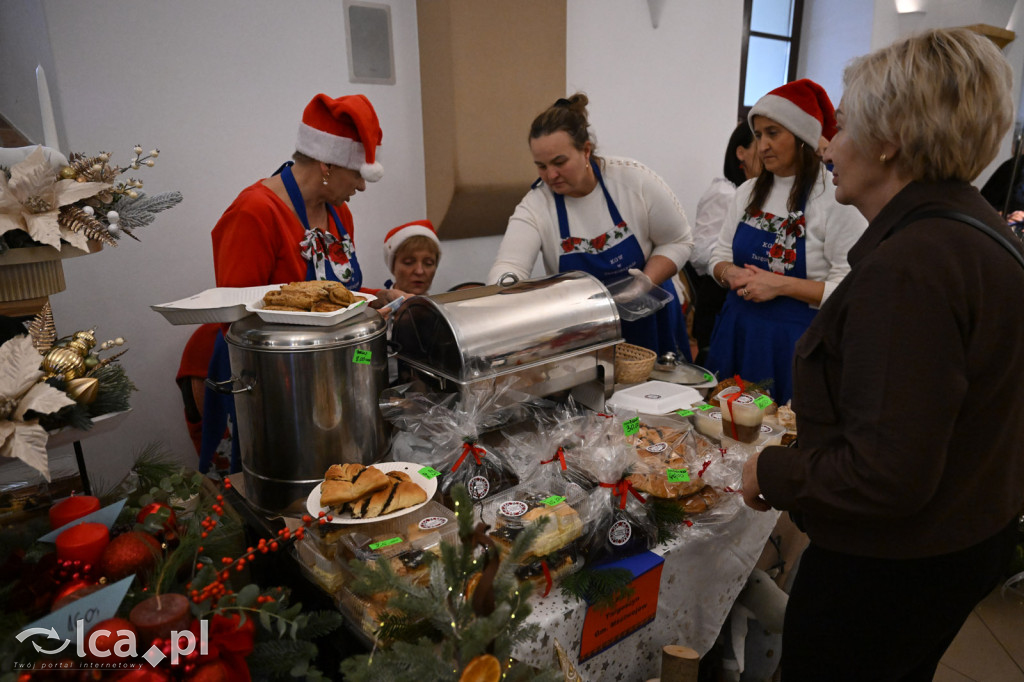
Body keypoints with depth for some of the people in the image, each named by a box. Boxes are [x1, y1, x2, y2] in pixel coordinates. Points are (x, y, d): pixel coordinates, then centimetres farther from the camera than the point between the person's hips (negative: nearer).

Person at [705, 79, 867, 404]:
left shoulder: (836, 199, -11)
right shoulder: (748, 192, 8)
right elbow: (720, 254, 15)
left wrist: (781, 284, -20)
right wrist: (730, 274, -6)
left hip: (794, 342, -5)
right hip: (737, 332, 5)